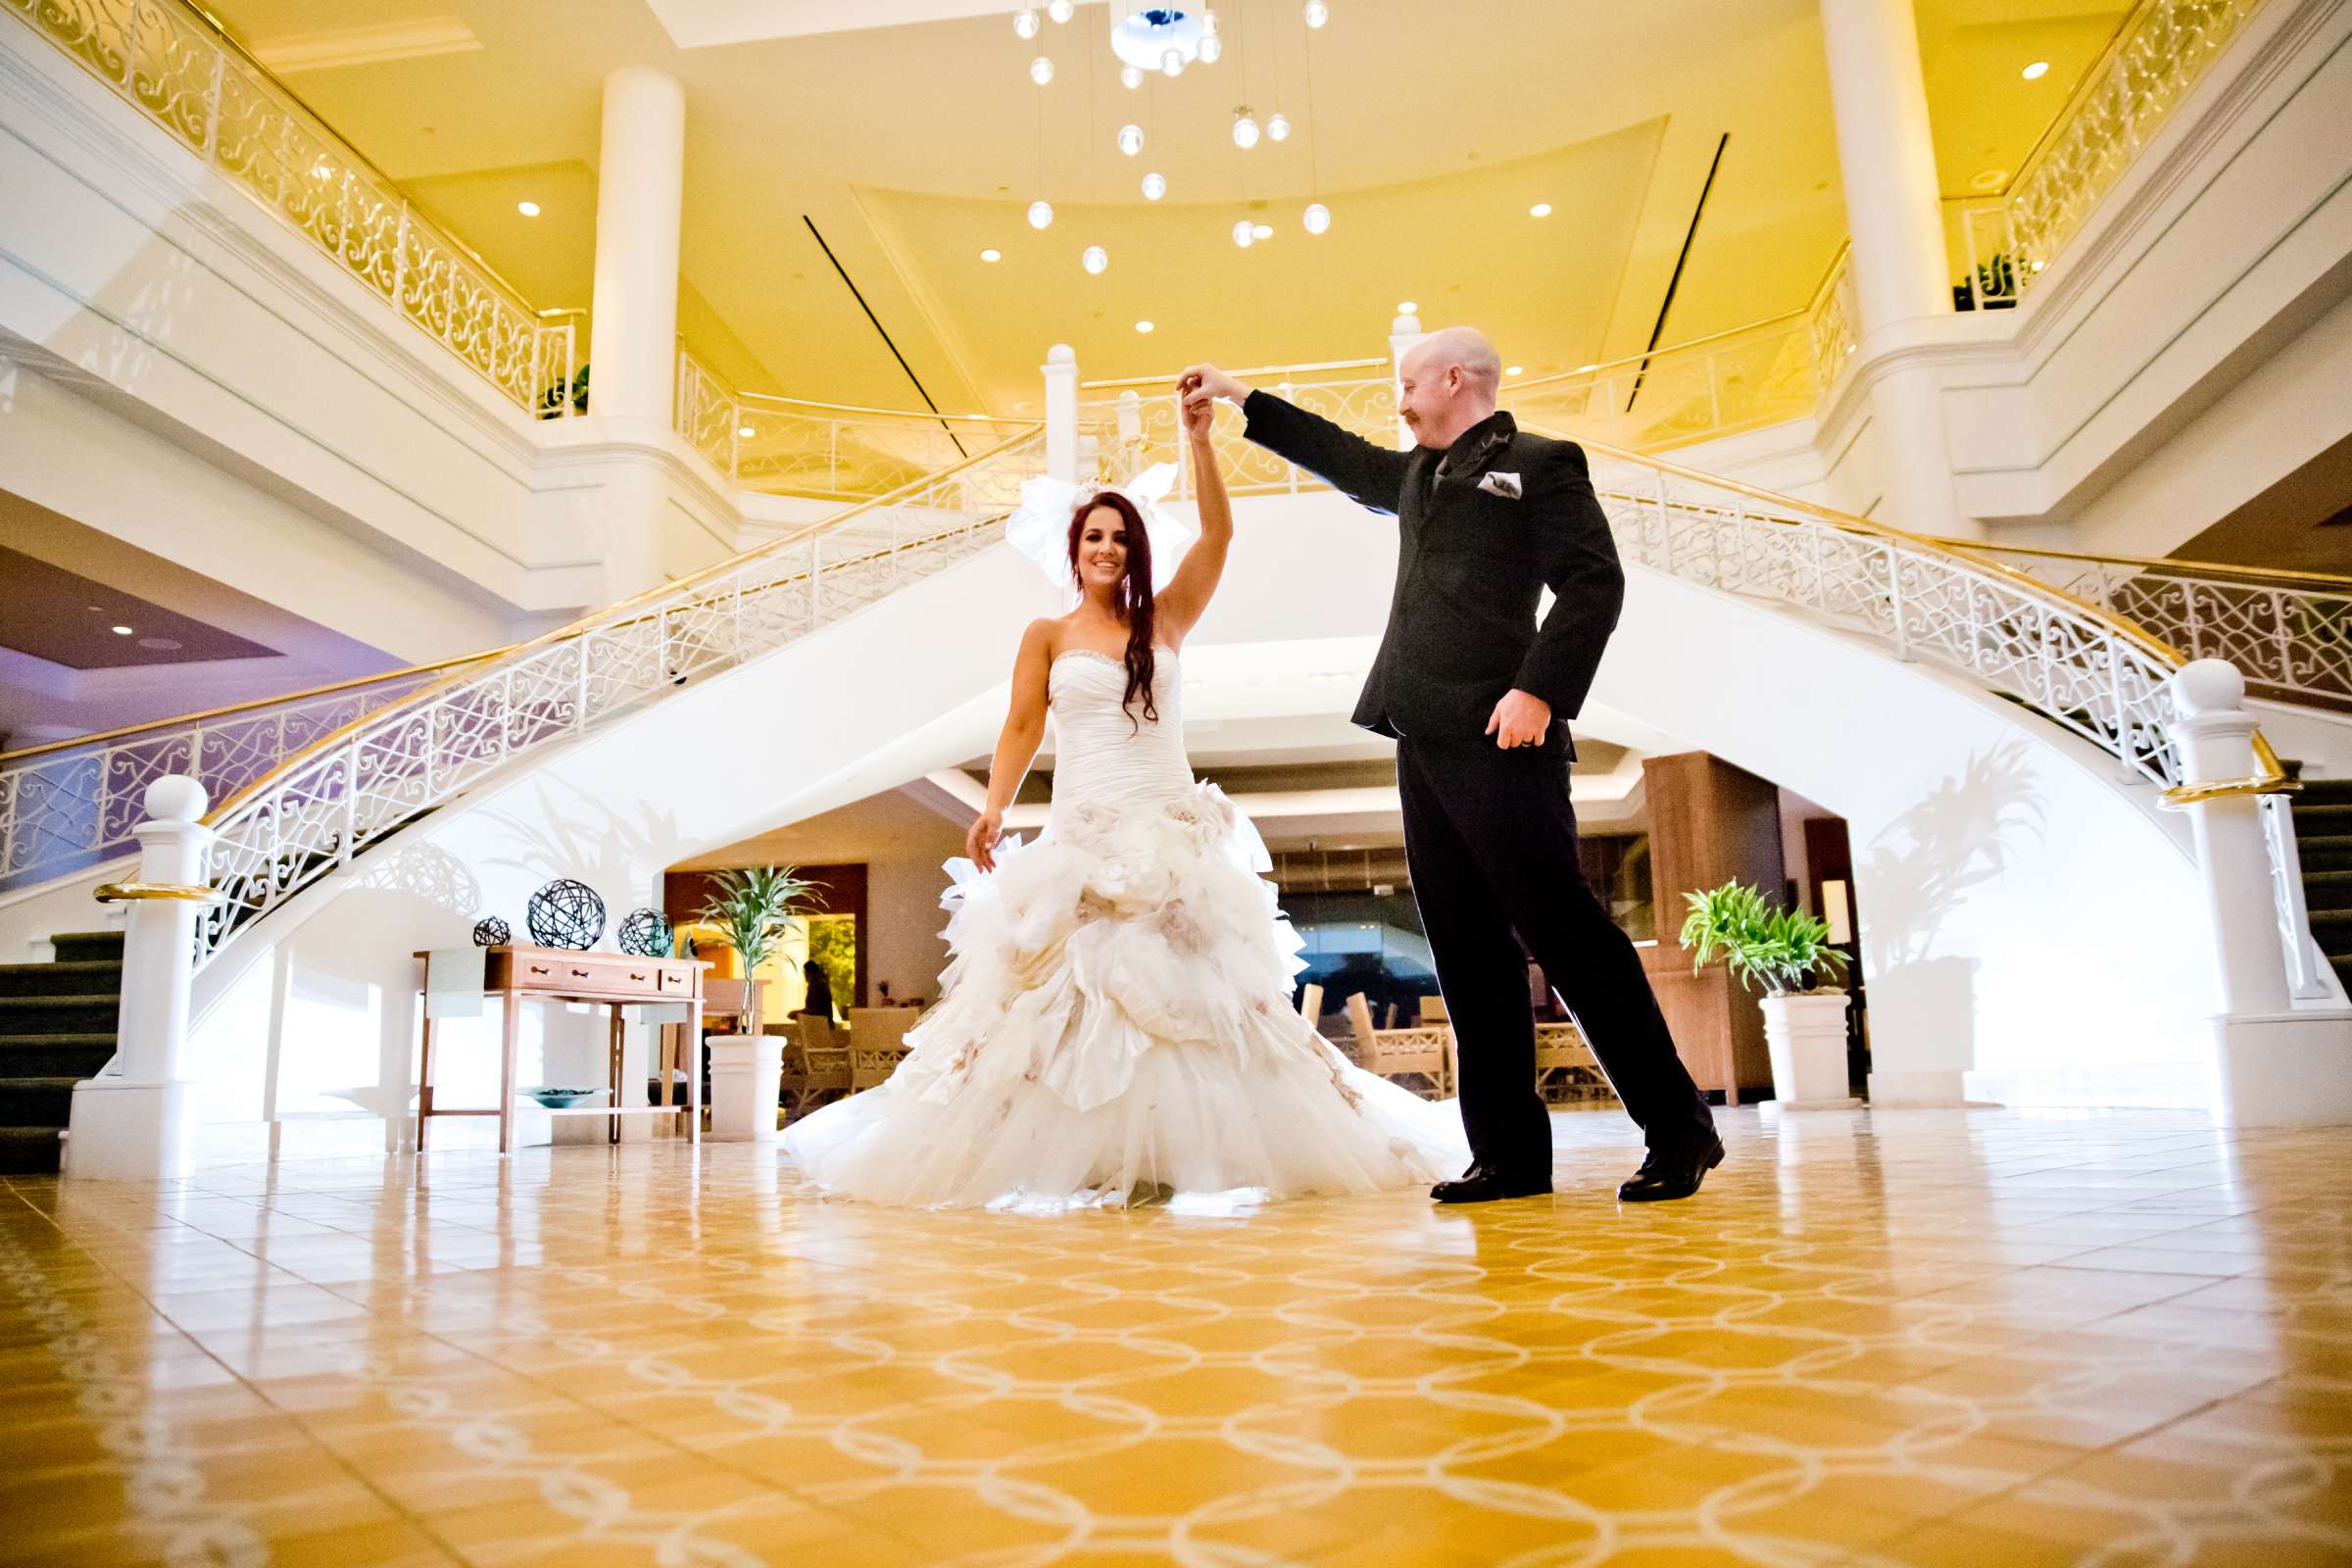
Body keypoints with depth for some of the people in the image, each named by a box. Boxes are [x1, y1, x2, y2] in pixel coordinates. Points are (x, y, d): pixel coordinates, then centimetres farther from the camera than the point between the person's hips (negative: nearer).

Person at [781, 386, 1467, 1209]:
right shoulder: (1048, 635, 8)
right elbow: (1021, 728, 5)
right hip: (1079, 839, -1)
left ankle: (1176, 1151, 8)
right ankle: (1068, 1163, 7)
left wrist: (1199, 440, -9)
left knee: (1198, 996, -2)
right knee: (1060, 999, -4)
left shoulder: (1165, 621, 9)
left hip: (1175, 839, 1)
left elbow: (1217, 534, -1)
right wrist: (993, 808, -9)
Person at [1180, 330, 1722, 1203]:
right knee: (1467, 947, 5)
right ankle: (1511, 1151, 9)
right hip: (1423, 743, 8)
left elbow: (1594, 581, -10)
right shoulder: (1418, 475, 24)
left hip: (1494, 740, -8)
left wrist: (1540, 691, -20)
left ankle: (1679, 1130, 2)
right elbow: (1340, 455, 39)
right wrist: (1241, 400, 41)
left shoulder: (1539, 464, 1)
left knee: (1561, 927, -9)